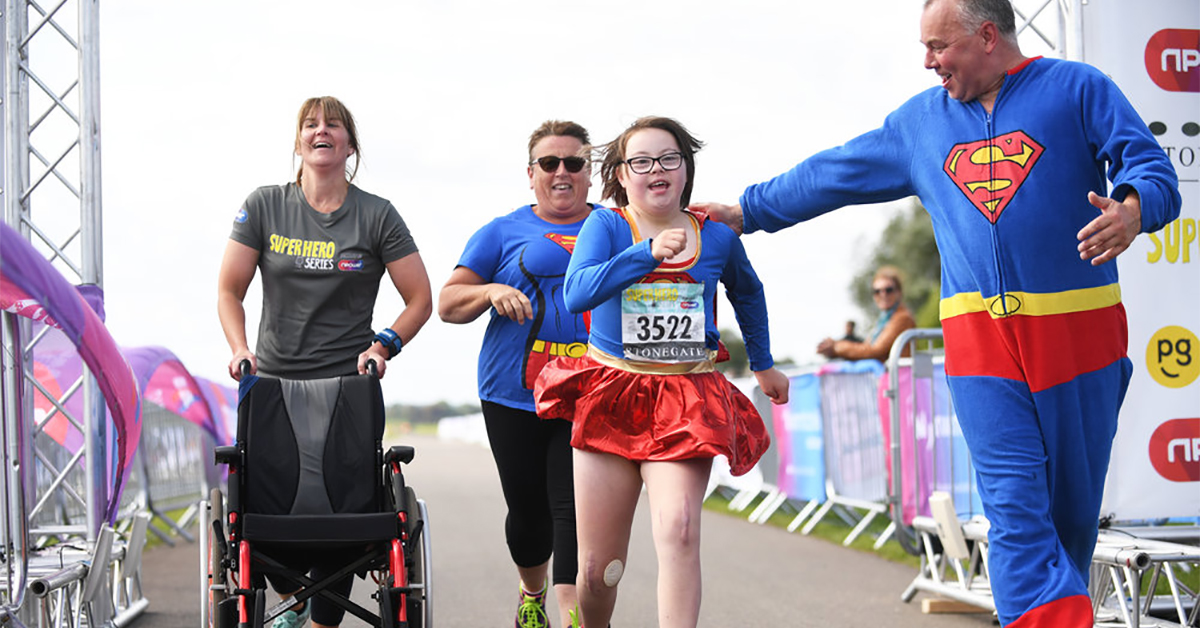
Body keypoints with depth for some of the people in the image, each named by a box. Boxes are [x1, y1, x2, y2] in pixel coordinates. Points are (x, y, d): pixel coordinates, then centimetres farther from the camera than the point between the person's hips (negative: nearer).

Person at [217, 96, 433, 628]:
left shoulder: (377, 215, 2)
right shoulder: (264, 206, 5)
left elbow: (420, 299, 6)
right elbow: (229, 290, 8)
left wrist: (383, 345, -8)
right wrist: (240, 351, -6)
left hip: (347, 385, -1)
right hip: (273, 383, 1)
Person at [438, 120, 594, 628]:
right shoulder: (503, 233, 10)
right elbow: (448, 304, 9)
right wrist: (491, 290, -12)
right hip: (515, 396, 1)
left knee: (577, 506, -13)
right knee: (528, 508, 8)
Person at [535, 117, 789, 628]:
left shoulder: (718, 237, 6)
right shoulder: (606, 225, -2)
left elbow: (748, 294, 27)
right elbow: (577, 294, -20)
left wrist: (763, 364, 35)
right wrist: (649, 253, -29)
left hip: (685, 400, 1)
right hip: (610, 397, 0)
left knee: (678, 530, -24)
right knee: (597, 568, 5)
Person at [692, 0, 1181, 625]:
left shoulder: (1076, 88, 5)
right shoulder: (920, 120, 18)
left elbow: (1153, 170, -3)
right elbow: (832, 175, 27)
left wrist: (1132, 211, -26)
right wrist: (747, 211, 31)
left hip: (1077, 332, -2)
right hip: (979, 338, 2)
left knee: (1071, 504, 3)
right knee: (1015, 505, -11)